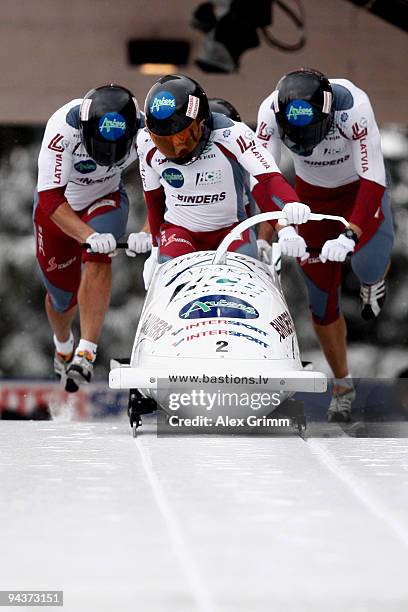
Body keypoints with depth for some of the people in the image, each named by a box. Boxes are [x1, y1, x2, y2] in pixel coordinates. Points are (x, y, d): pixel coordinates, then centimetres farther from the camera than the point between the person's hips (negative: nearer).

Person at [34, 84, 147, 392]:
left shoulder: (143, 130, -27)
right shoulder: (64, 127, -37)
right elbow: (50, 199, -41)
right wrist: (88, 235, -54)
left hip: (106, 200, 1)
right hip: (58, 208, -1)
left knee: (98, 257, -30)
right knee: (62, 294, 11)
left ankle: (86, 353, -35)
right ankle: (63, 345, 46)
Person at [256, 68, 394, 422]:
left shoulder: (353, 105, -35)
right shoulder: (271, 111, -28)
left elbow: (373, 178, -36)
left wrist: (350, 234, -47)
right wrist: (283, 228, -45)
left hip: (360, 189, -3)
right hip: (313, 195, 3)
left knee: (367, 265, -31)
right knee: (322, 298, 3)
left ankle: (374, 278, 8)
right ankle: (343, 386, 23)